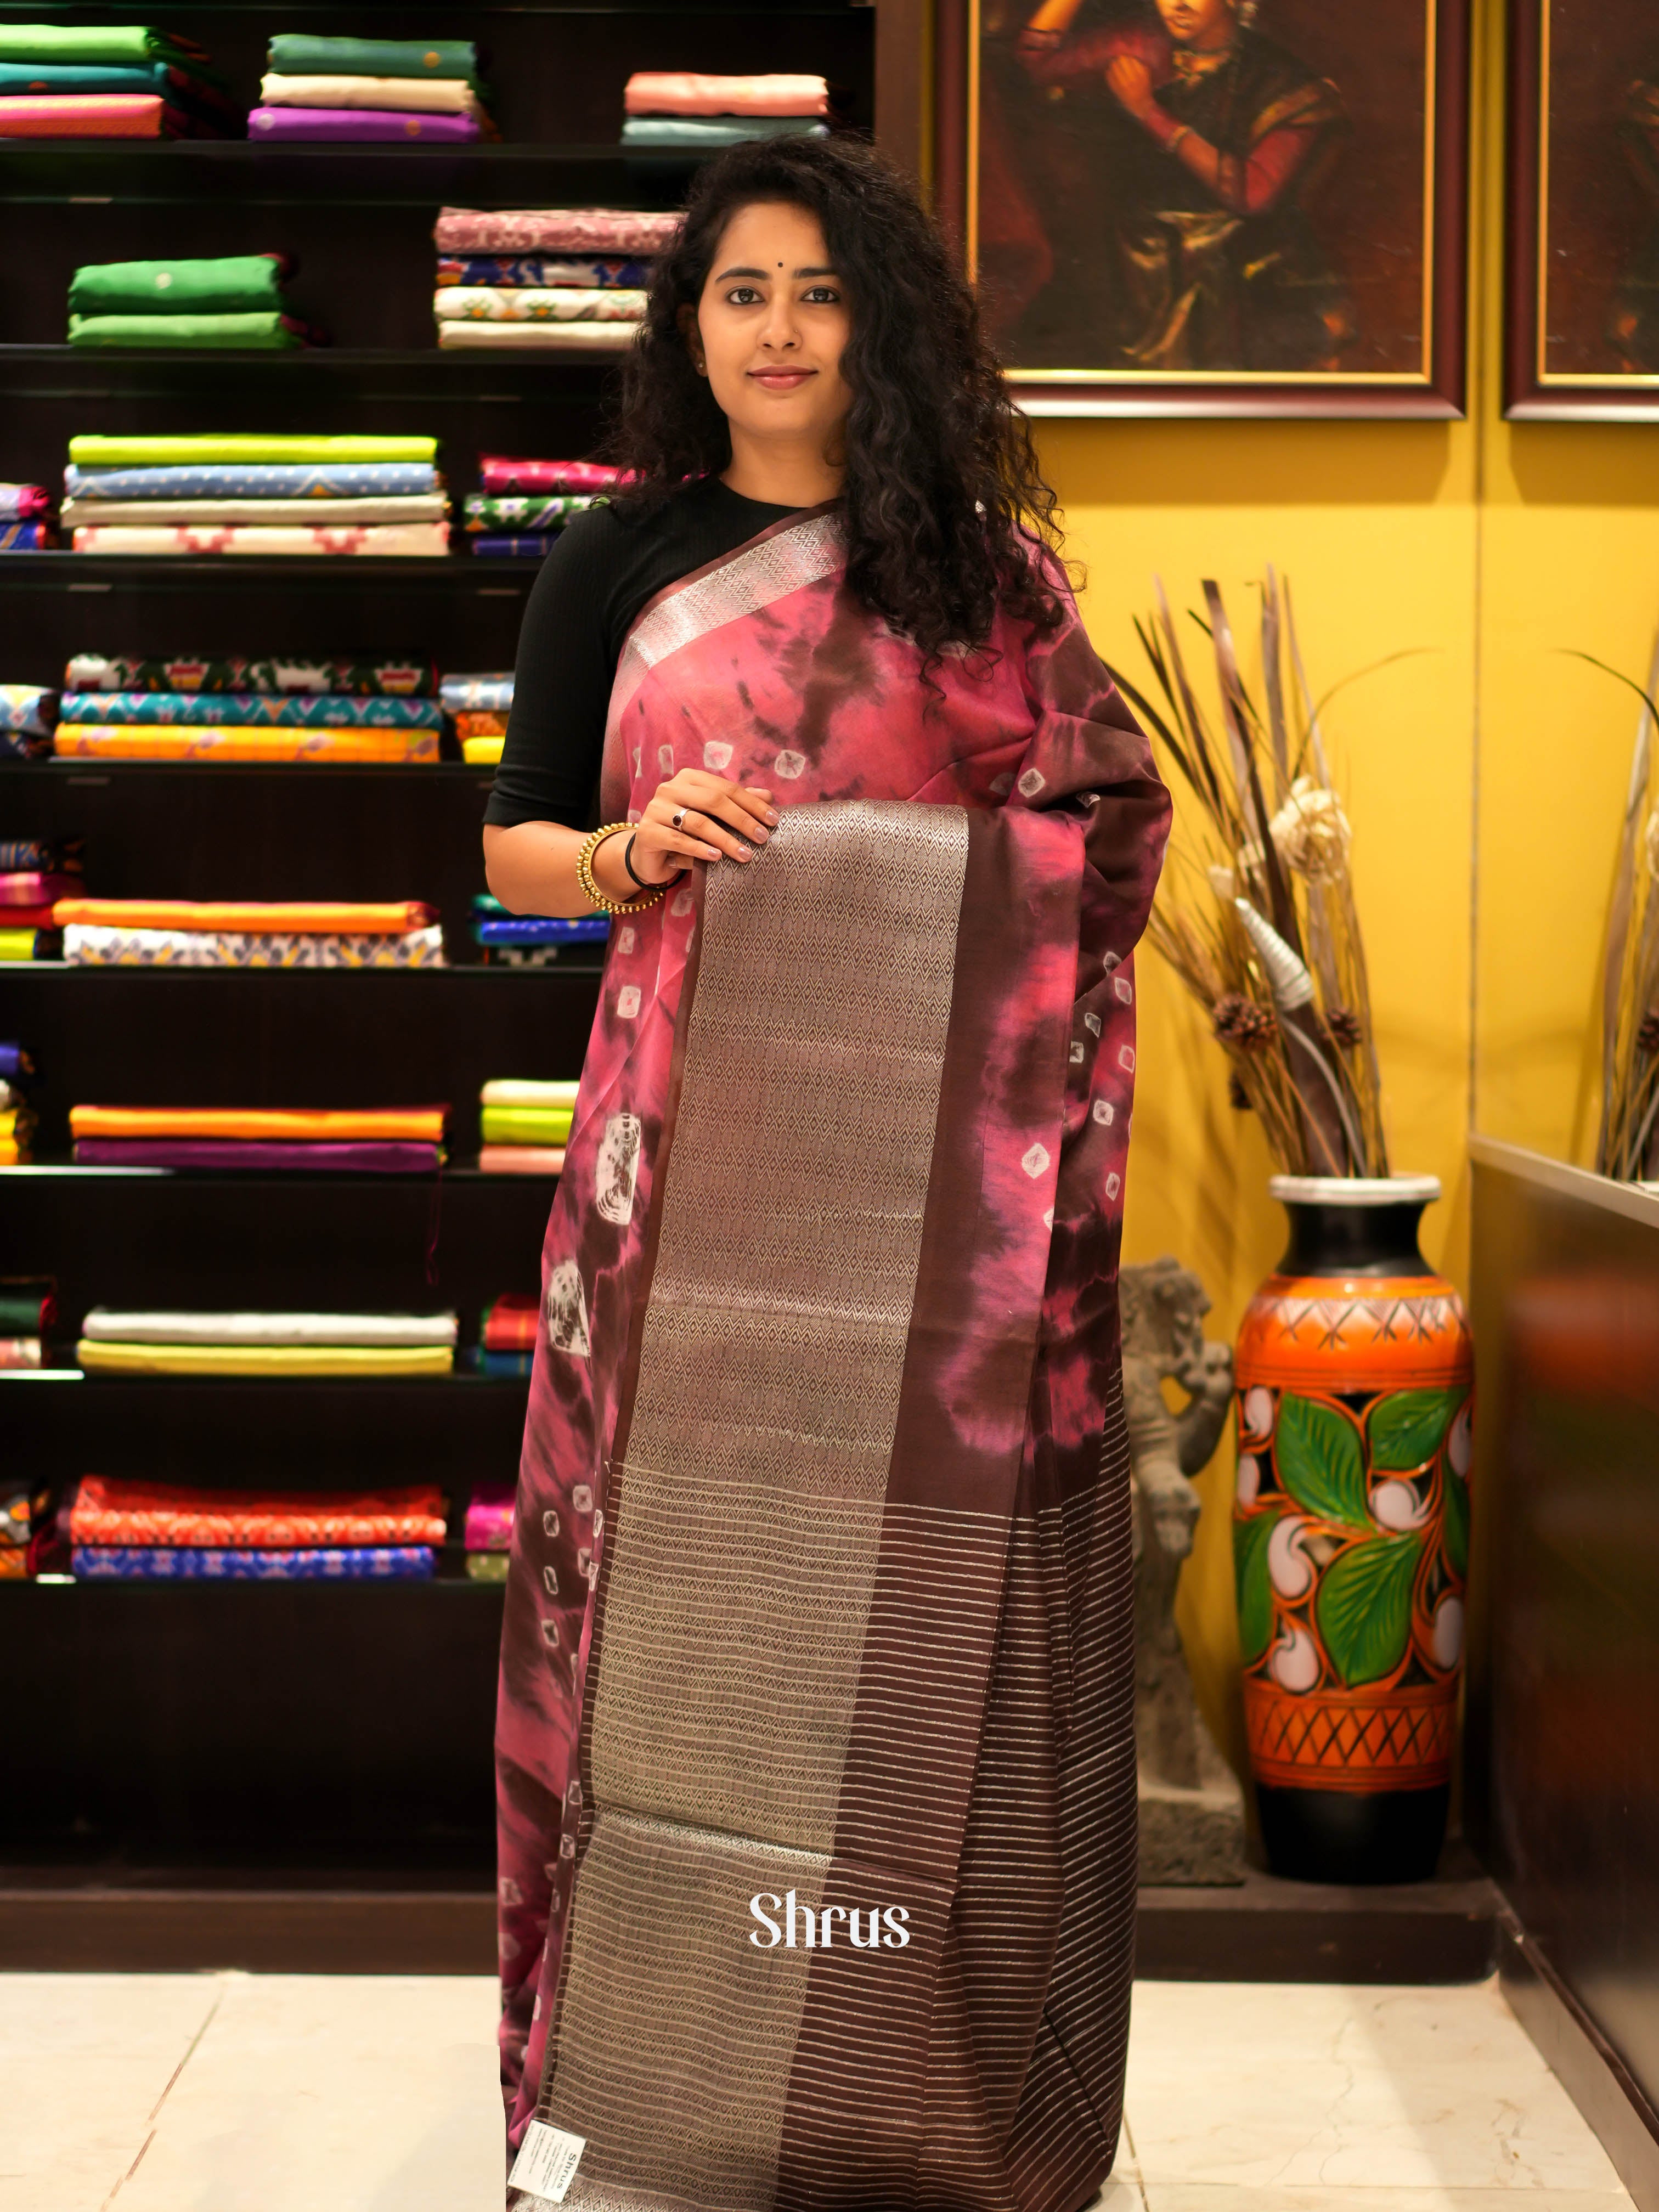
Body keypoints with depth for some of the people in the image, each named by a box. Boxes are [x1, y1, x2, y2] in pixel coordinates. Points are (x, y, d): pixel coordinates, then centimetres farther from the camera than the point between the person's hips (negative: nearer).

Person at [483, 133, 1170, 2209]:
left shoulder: (987, 567, 10)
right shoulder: (619, 563, 10)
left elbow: (1110, 823, 13)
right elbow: (514, 840, 11)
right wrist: (630, 855, -10)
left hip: (952, 1164, 0)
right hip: (706, 1143, 0)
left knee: (938, 1580, 1)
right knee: (694, 1564, 0)